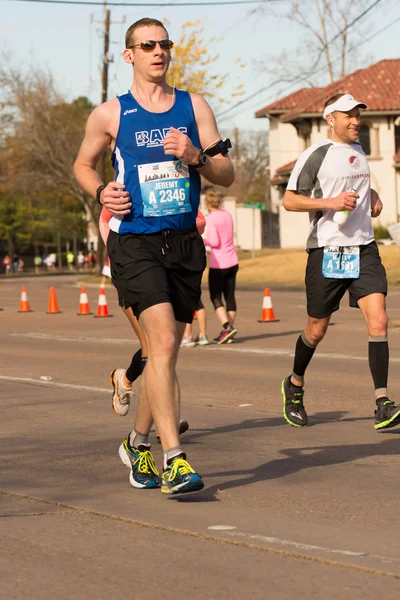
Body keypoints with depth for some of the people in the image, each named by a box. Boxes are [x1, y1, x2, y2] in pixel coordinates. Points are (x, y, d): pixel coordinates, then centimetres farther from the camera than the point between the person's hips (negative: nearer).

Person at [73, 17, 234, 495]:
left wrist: (196, 157, -13)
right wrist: (100, 192, -4)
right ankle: (173, 460, -21)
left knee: (165, 350, 12)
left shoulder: (194, 108, 8)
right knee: (163, 342, -20)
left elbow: (227, 176, 7)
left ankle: (138, 444, 33)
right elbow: (83, 164, 17)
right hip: (134, 244, -4)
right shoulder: (110, 115, 1)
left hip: (184, 243, 4)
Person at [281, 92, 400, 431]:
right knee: (317, 329, 5)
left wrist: (372, 196, 16)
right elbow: (290, 200, -6)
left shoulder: (358, 150, 16)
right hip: (326, 251, -5)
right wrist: (330, 202, -18)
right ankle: (295, 385, 33)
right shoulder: (316, 155, -5)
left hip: (363, 249, 5)